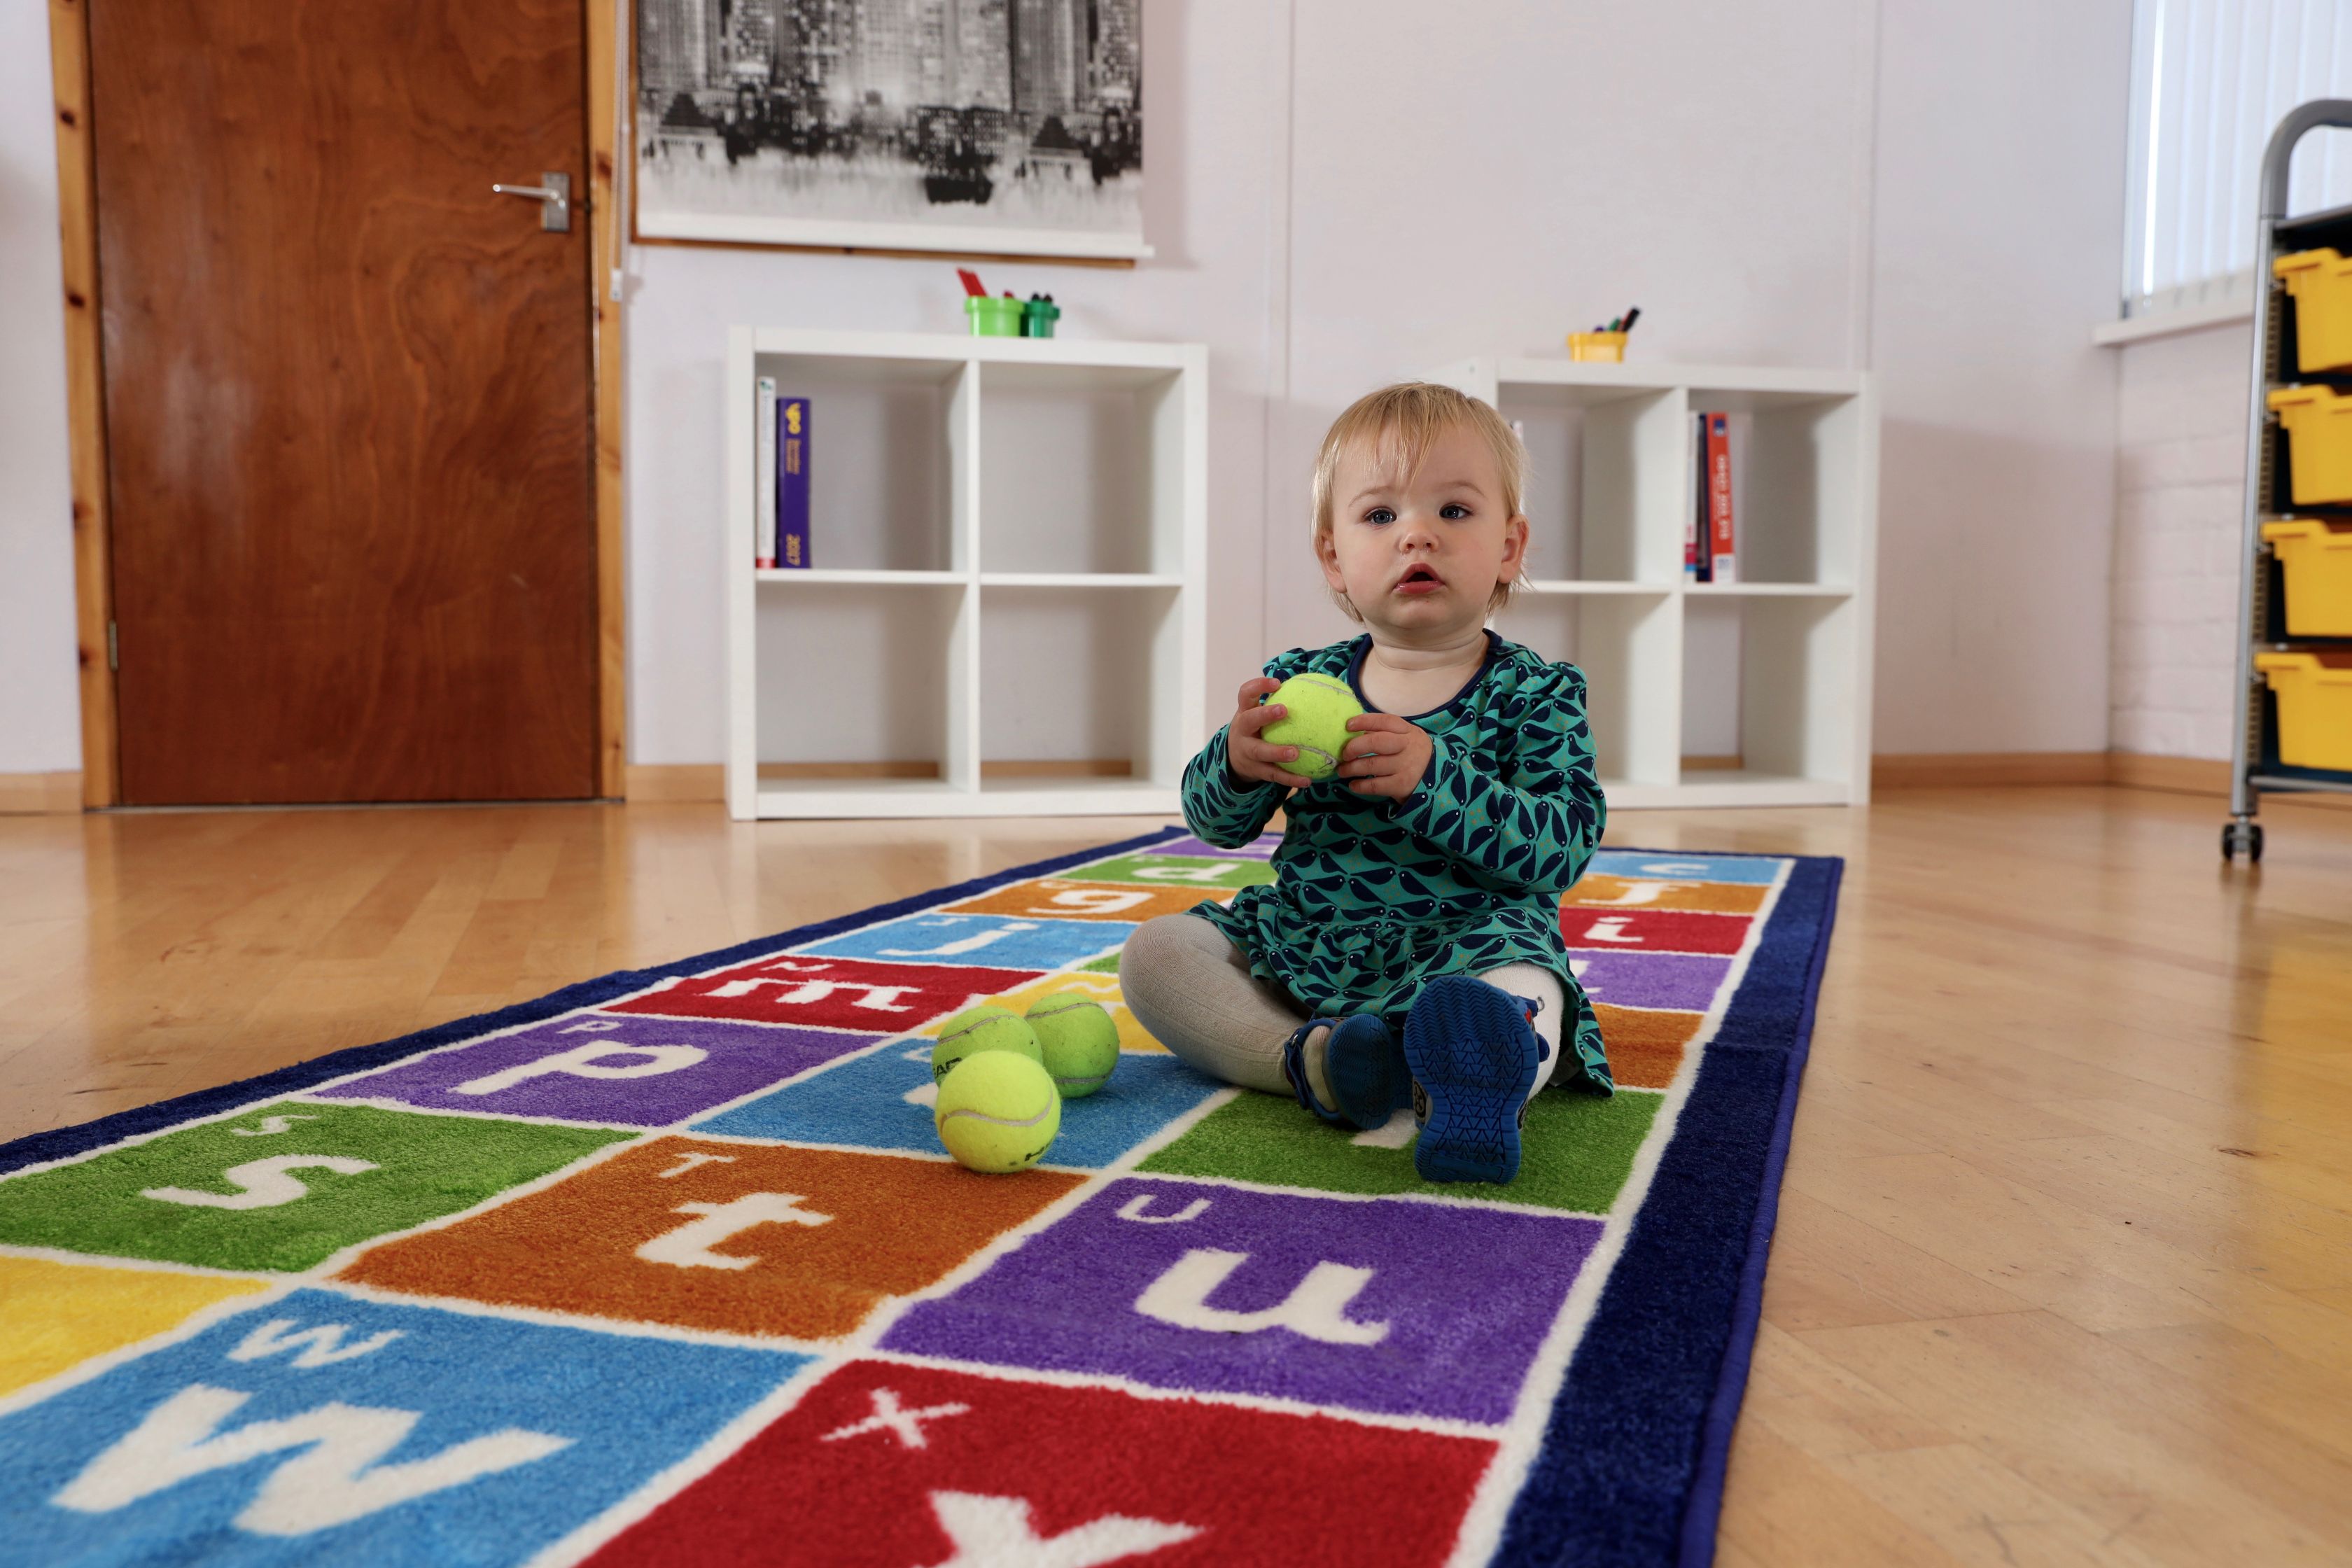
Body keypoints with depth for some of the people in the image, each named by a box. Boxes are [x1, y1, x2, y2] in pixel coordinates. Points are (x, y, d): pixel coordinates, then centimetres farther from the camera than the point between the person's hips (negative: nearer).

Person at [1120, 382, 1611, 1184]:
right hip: (1302, 950, 5)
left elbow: (1563, 846, -16)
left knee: (1522, 999, -36)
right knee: (1156, 950, -10)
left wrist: (1432, 778, -30)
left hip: (1463, 951, -4)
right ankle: (1304, 1057, -28)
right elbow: (1213, 823, 5)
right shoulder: (1300, 682, 6)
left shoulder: (1534, 693, -3)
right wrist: (1238, 761, -21)